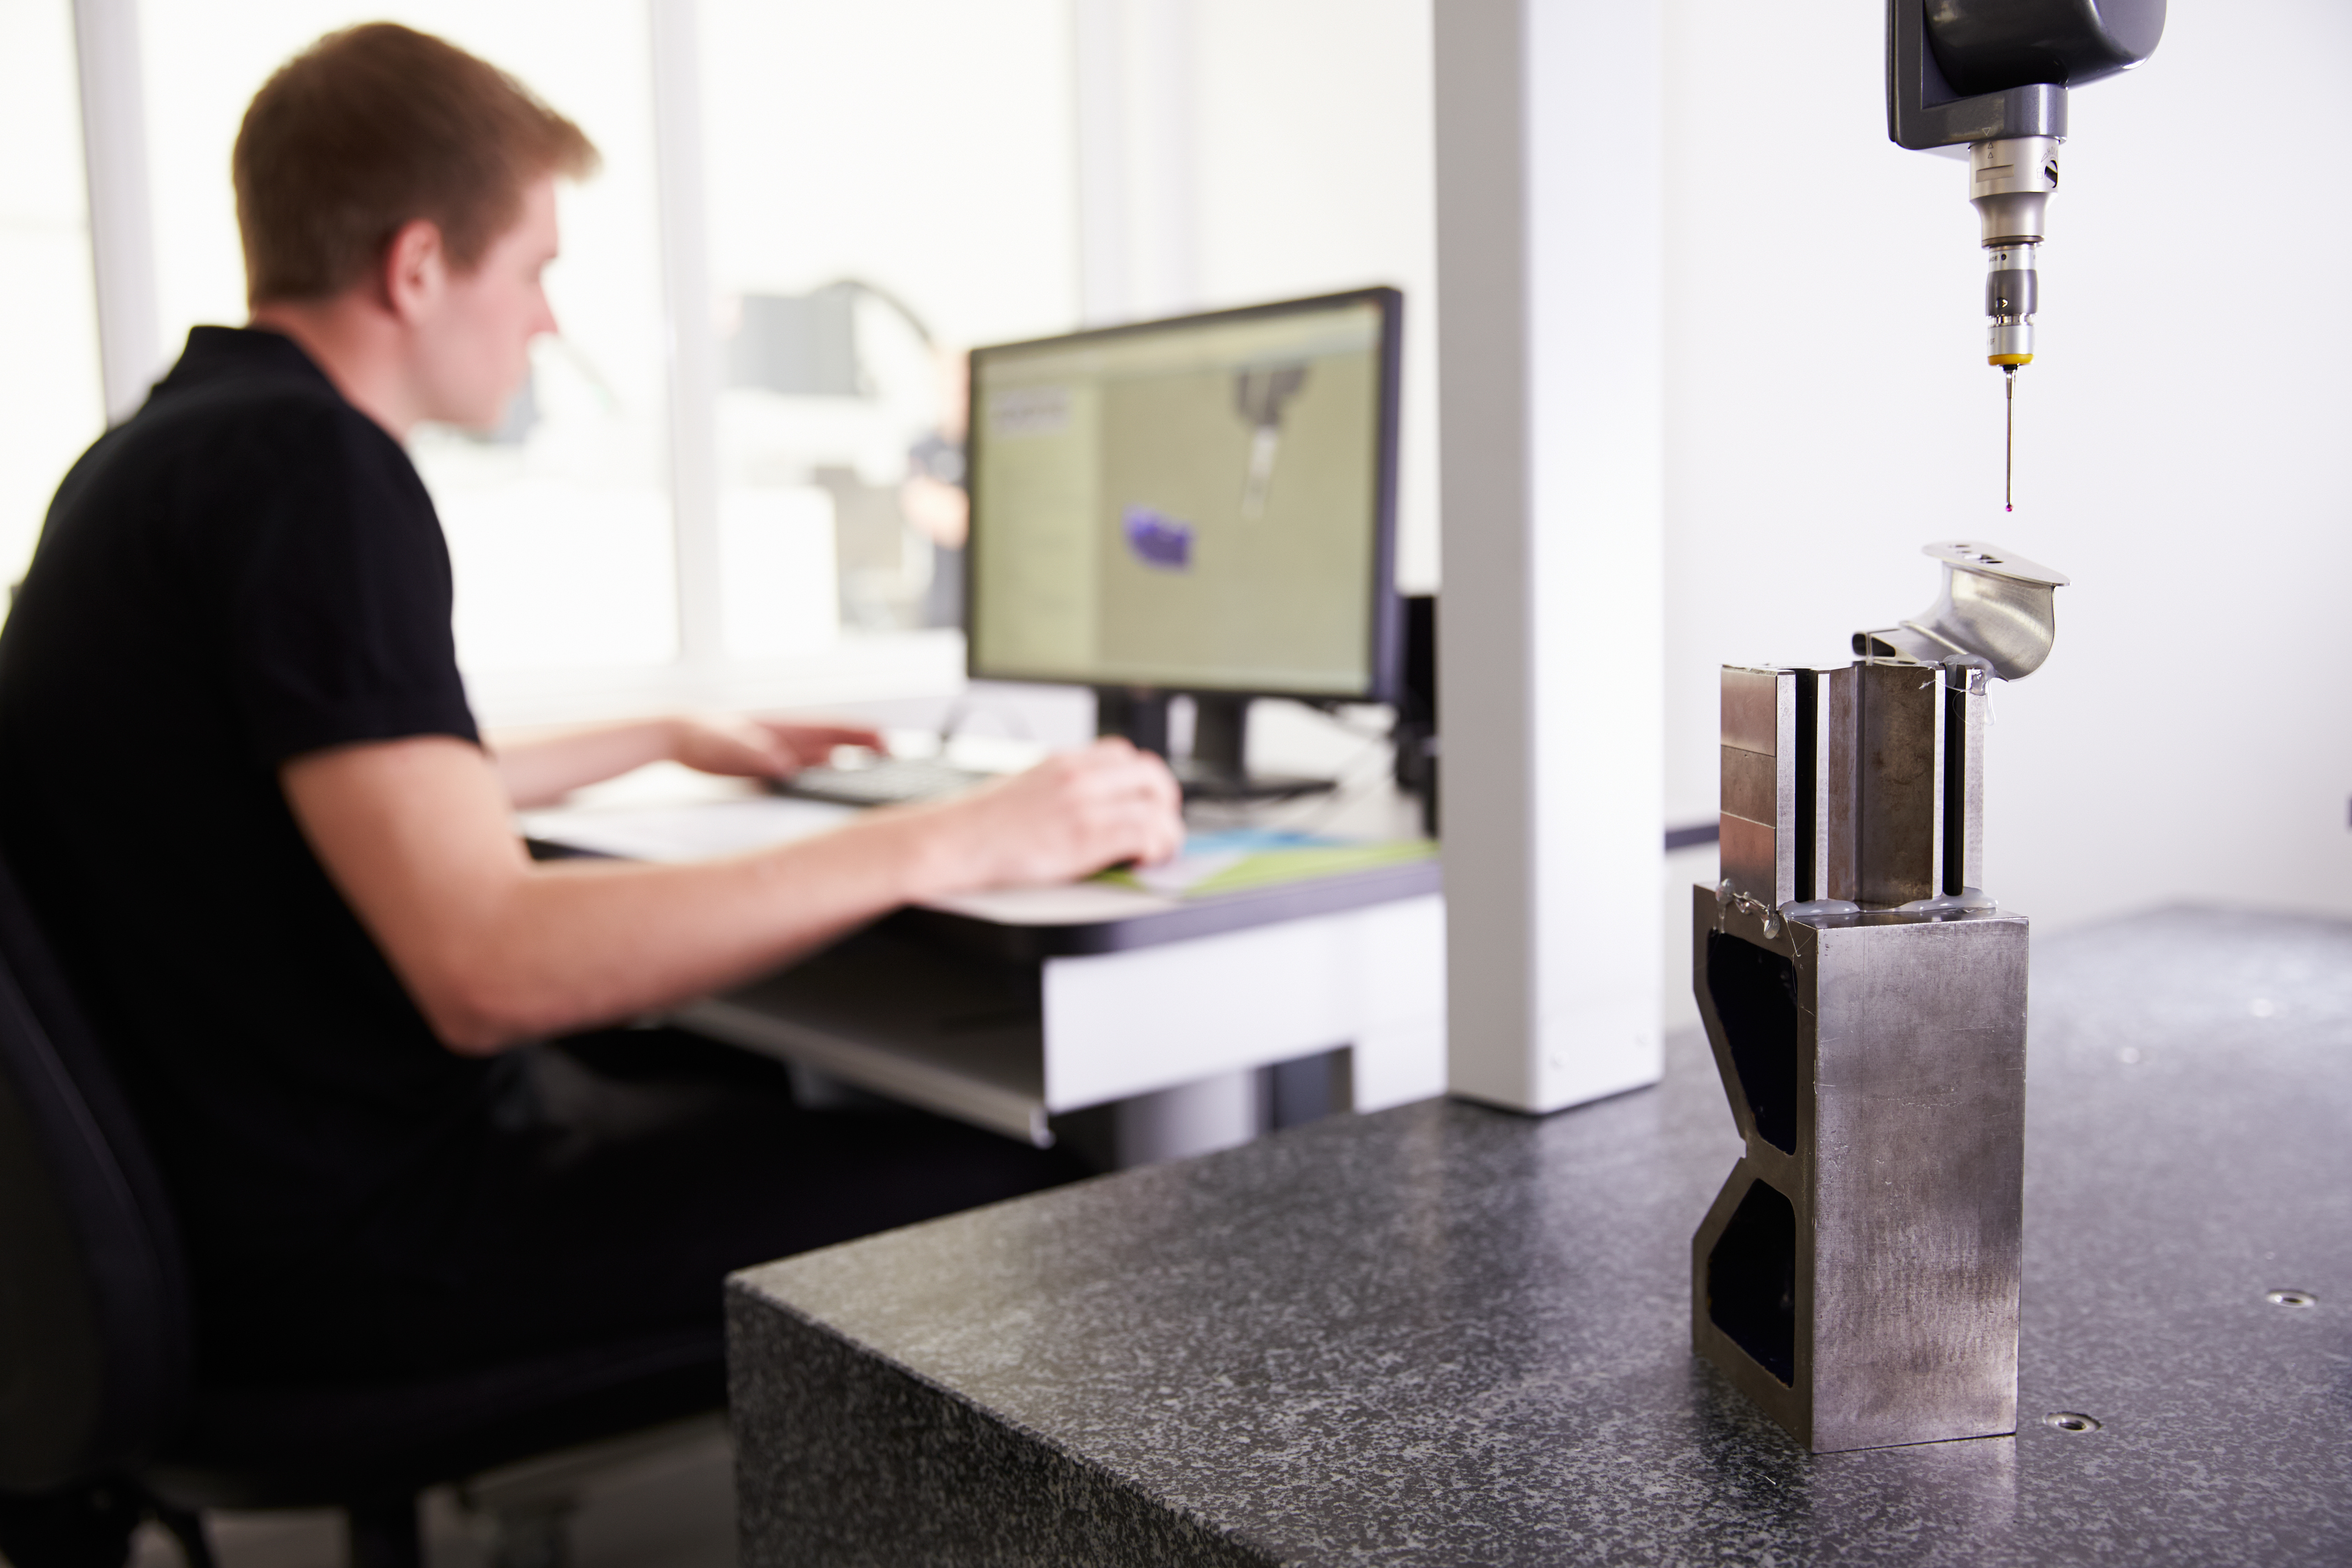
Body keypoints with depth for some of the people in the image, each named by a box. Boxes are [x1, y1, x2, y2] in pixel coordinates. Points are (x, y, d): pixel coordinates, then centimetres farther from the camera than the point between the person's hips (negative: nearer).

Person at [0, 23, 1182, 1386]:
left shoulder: (157, 456, 13)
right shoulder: (310, 468, -21)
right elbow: (488, 963, -31)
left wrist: (672, 741, 33)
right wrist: (950, 843, -27)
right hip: (355, 1234, -10)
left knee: (779, 1081, 25)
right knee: (1011, 1198, -10)